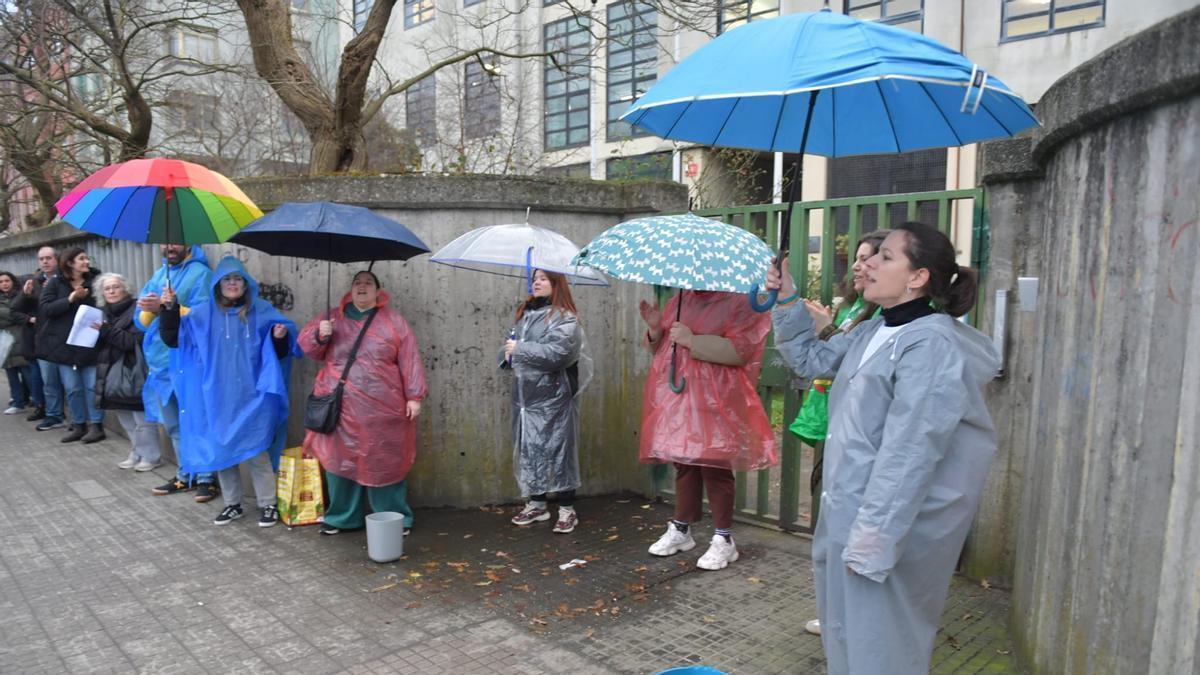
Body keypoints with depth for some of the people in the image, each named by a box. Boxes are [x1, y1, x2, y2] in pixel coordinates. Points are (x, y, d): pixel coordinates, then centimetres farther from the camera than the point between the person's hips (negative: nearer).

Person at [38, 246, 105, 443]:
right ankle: (78, 425, 17)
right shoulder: (55, 283, 2)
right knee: (72, 388, 7)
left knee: (92, 386, -1)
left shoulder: (95, 280, 3)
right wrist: (70, 299, -18)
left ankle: (96, 425, 6)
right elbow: (45, 308, -8)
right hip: (64, 344, 1)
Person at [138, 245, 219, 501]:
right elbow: (141, 319, 12)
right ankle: (185, 475, 26)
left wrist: (165, 307, -22)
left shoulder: (200, 273, -5)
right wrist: (151, 309, -10)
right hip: (162, 361, 7)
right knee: (174, 425, 15)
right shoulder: (158, 275, 16)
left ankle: (207, 478, 5)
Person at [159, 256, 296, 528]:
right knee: (221, 449, 9)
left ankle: (268, 505, 9)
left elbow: (278, 352, 4)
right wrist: (169, 310, -13)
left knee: (256, 451, -3)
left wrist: (280, 337, -19)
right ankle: (232, 504, 23)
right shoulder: (202, 313, 5)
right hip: (217, 397, 3)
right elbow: (172, 339, 1)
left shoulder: (262, 311, 1)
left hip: (252, 396, -3)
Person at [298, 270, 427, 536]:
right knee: (341, 461, 7)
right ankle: (342, 517, 23)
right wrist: (320, 335, -10)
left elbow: (409, 361, 0)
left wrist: (414, 396, -6)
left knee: (385, 462, 4)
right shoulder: (333, 318, 12)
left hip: (382, 409, -2)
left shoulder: (393, 321, 4)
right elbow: (307, 345, 12)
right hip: (342, 408, 2)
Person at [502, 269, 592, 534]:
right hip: (524, 396, 7)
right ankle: (536, 504, 26)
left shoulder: (565, 319, -8)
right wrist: (508, 355, 0)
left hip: (552, 397, -7)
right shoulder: (526, 313, 14)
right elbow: (513, 342, 23)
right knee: (528, 448, 12)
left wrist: (519, 349, -15)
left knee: (558, 449, -1)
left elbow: (556, 353, -22)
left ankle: (567, 509, 10)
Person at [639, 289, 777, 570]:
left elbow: (740, 351, -17)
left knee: (715, 468, -3)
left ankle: (724, 540, 11)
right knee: (684, 465, 14)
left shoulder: (741, 302, -5)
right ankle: (681, 530, 28)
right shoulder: (680, 299, 15)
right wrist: (655, 329, 0)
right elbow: (662, 347, 22)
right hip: (676, 399, 6)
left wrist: (693, 340, -20)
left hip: (714, 403, -6)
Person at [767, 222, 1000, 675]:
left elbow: (908, 455, -25)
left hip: (888, 524, -9)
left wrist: (872, 539, -24)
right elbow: (812, 360, 23)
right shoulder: (872, 333, 8)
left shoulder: (932, 346, -21)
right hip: (850, 515, 9)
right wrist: (787, 304, 9)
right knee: (846, 638, 24)